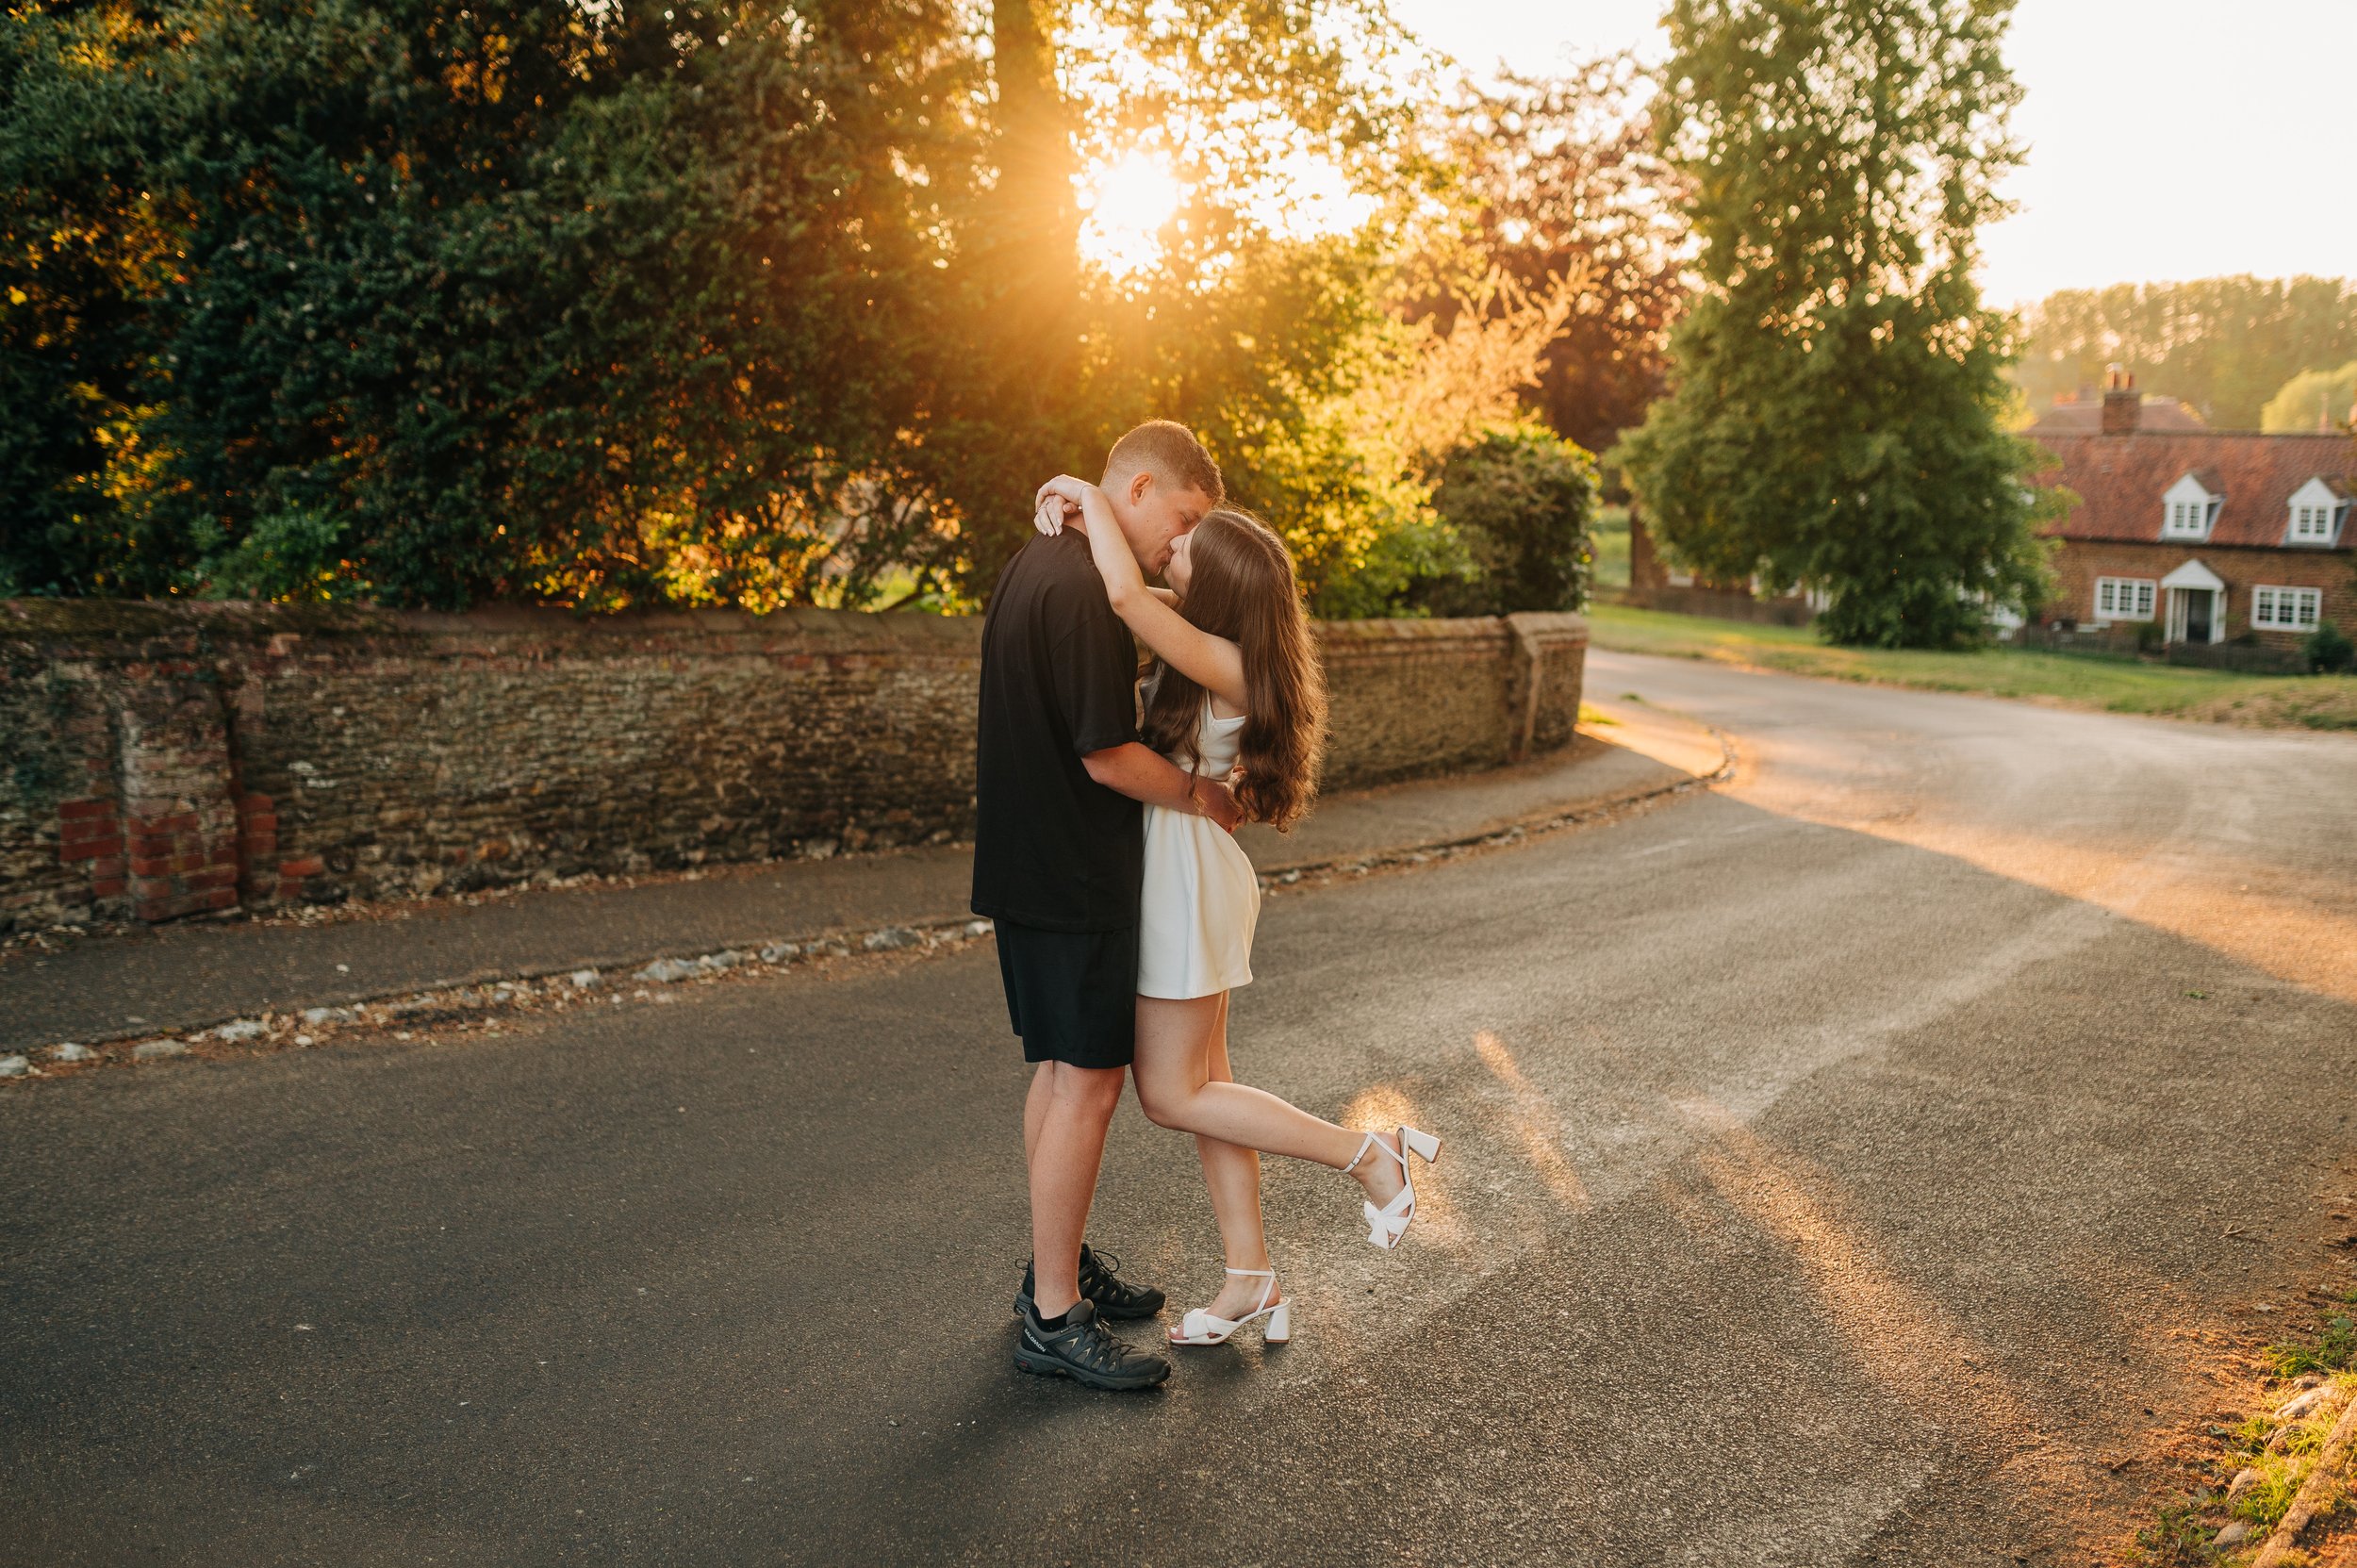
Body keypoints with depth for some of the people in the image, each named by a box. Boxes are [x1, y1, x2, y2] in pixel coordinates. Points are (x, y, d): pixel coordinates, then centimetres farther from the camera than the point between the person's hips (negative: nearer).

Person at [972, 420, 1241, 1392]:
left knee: (1061, 1072, 18)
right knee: (1088, 1083, -3)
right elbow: (1109, 757, -23)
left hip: (1032, 864, 10)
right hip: (1073, 876, -10)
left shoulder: (1033, 565, 11)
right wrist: (1196, 797, -7)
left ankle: (1061, 1265, 31)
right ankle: (1054, 1320, 6)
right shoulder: (1083, 590, -22)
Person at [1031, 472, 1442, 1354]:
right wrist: (1080, 520, -4)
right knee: (1200, 1084, 13)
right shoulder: (1201, 634, 3)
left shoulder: (1228, 664, -23)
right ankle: (1251, 1284, 22)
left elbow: (1126, 596, -38)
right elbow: (1132, 591, 17)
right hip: (1179, 869, 10)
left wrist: (1093, 499, -22)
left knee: (1171, 1096, 1)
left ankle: (1372, 1155, 6)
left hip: (1187, 874, -10)